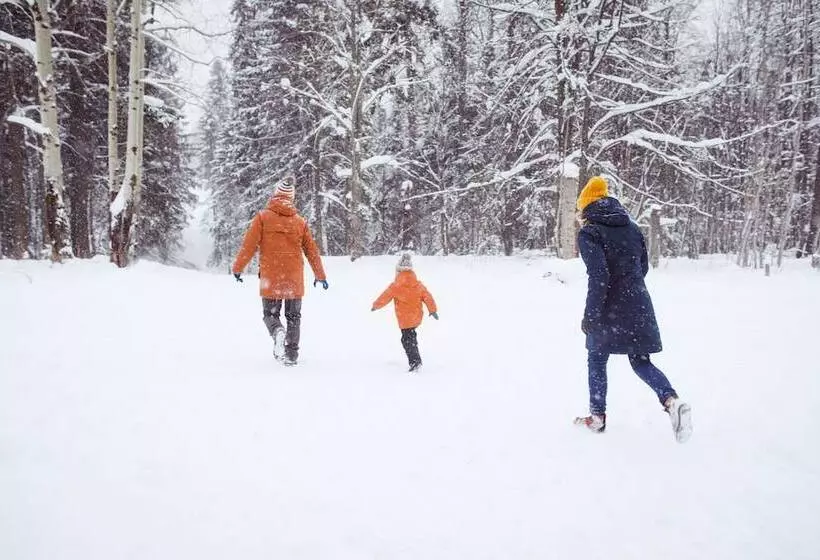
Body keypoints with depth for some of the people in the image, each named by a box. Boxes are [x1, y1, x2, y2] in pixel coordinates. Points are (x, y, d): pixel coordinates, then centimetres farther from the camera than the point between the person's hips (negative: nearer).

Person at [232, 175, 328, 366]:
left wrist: (237, 268, 3)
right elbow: (312, 250, 11)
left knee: (270, 313, 11)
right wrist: (320, 275, 20)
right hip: (295, 278, 2)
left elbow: (249, 245, -6)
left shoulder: (262, 217, -3)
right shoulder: (300, 221, 6)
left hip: (270, 277, -2)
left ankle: (278, 332, -21)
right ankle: (291, 354, 7)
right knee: (294, 316, 13)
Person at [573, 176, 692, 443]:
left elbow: (598, 277, -19)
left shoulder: (589, 233, -12)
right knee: (641, 362, 12)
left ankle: (598, 416, 22)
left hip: (609, 310, -5)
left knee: (597, 360, 13)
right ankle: (672, 401, -11)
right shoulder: (631, 227, 9)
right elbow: (643, 267, 15)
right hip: (639, 306, 6)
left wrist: (589, 317, -14)